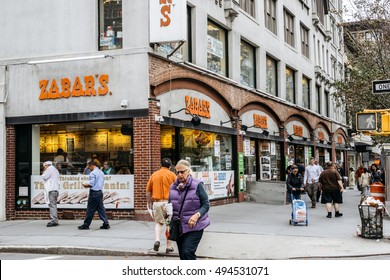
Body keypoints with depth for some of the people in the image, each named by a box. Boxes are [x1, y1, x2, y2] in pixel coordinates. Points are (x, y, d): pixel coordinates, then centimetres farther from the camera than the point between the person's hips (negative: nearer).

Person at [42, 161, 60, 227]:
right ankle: (55, 220, 10)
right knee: (53, 205, 10)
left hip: (51, 189, -10)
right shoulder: (55, 170, 28)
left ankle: (54, 220, -21)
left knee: (52, 204, -14)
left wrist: (44, 172, 11)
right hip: (55, 189, 10)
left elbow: (45, 177, -8)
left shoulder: (50, 168, 0)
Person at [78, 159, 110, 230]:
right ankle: (106, 223, 5)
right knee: (101, 208, 8)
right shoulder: (101, 172, 13)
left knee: (90, 209, -1)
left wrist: (86, 185, 0)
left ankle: (86, 225, 7)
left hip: (94, 193, -8)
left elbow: (91, 183, -19)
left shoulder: (93, 173, -13)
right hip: (100, 192, 8)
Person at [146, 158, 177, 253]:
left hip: (157, 202, 2)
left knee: (159, 222, 16)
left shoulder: (154, 175, 7)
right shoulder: (172, 175, 0)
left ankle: (157, 240, -7)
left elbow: (148, 191, 10)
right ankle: (169, 246, 12)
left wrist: (149, 203, 19)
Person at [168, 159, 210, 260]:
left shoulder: (197, 185, -7)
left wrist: (197, 215, -23)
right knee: (182, 255, 11)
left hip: (194, 227, -5)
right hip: (178, 227, 6)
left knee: (187, 252, -17)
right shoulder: (173, 187, 8)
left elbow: (206, 204, -6)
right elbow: (170, 205, 16)